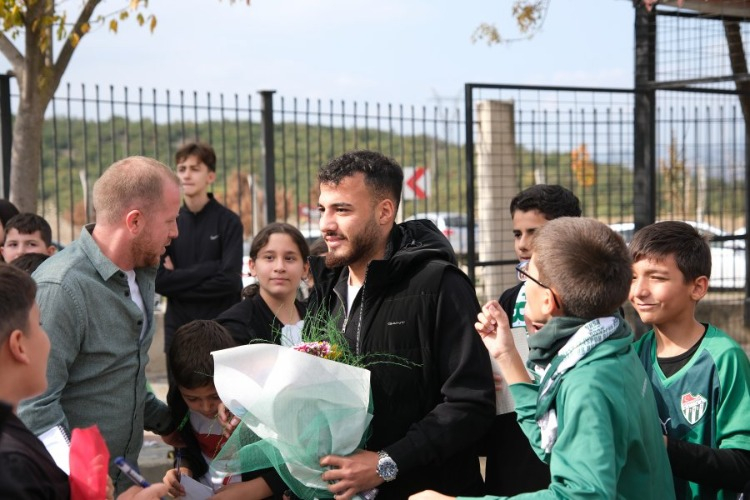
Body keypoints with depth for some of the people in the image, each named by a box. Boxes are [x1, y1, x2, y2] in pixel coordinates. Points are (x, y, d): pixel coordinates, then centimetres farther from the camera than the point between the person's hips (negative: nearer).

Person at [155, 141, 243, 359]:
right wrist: (208, 268, -12)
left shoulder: (228, 221, -3)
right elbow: (158, 280, -5)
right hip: (178, 328, 3)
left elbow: (229, 280, -13)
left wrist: (178, 283, -7)